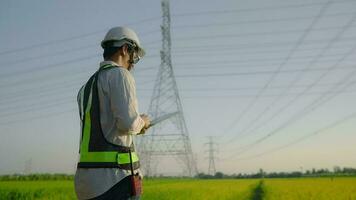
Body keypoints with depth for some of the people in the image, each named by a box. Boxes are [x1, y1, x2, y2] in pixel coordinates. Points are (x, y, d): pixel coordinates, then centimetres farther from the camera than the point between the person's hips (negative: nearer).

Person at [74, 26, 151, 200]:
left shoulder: (86, 88, 21)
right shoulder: (119, 75, -4)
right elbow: (128, 122, -18)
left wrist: (135, 127, 24)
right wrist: (141, 122, 4)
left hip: (86, 177, 9)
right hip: (114, 178, -9)